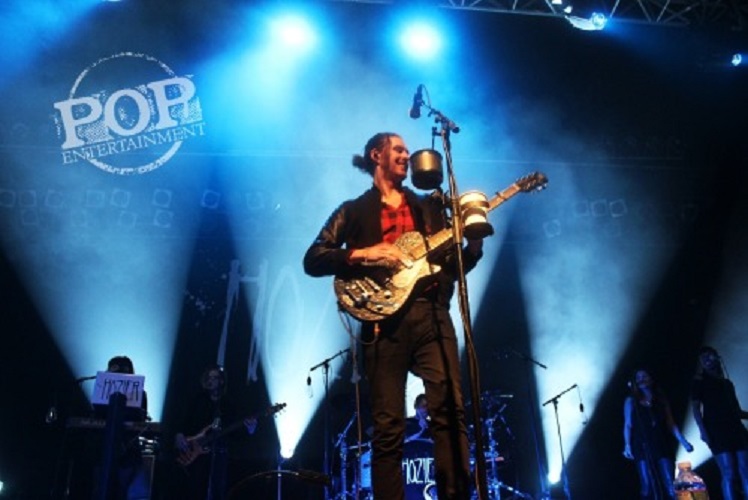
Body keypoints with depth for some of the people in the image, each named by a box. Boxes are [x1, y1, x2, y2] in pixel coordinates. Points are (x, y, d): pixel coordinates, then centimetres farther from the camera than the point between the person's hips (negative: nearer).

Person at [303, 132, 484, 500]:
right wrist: (363, 254, -10)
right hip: (385, 320, -2)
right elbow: (313, 260, 3)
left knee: (450, 410, -9)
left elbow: (455, 264, 19)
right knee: (388, 427, -3)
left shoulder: (429, 206, 23)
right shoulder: (354, 210, 13)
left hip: (432, 315, 3)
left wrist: (475, 240, 0)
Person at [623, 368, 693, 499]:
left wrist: (683, 441, 2)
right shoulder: (631, 401, 8)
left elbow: (671, 424, 12)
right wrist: (627, 445, -8)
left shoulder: (662, 400, 13)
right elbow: (628, 425, 3)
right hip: (642, 448, -2)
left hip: (662, 446, 2)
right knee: (648, 487, -5)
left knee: (670, 485, -6)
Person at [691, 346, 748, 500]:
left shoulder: (727, 383, 22)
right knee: (728, 474, -13)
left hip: (735, 429, 5)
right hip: (716, 431, -5)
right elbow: (696, 409, -1)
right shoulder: (699, 382, 8)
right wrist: (702, 430, -14)